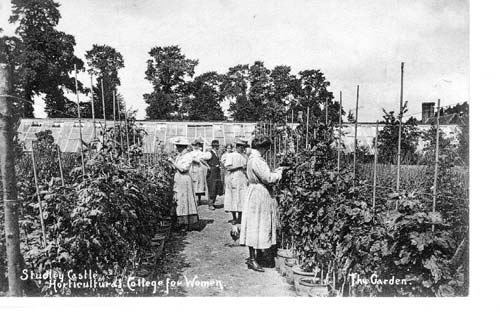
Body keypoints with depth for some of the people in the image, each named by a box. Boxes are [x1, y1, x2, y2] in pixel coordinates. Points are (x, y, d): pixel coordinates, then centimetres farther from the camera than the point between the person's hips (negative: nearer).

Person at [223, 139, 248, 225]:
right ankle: (234, 218, 11)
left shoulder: (245, 156, 14)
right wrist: (240, 167, -13)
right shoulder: (231, 155, -1)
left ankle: (240, 217, 7)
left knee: (242, 198, -1)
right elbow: (228, 168, -12)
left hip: (243, 179, 4)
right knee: (233, 198, 1)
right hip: (233, 178, -4)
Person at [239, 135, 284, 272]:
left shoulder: (253, 158, 13)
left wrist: (276, 171, 11)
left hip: (257, 193, 11)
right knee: (256, 226, -3)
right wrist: (279, 172, -7)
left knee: (255, 228, 15)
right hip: (259, 195, -11)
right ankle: (252, 259, 6)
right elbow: (269, 179, -23)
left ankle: (252, 257, 24)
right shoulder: (257, 161, -20)